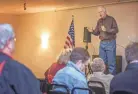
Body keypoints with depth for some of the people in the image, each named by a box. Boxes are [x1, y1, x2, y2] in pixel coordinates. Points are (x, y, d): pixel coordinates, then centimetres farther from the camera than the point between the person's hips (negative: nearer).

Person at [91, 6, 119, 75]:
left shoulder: (111, 19, -4)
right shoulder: (99, 21, 12)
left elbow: (116, 30, -12)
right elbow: (97, 32, 13)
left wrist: (106, 30, -24)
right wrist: (92, 31, -8)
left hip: (110, 43, -6)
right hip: (102, 43, 6)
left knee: (111, 62, -4)